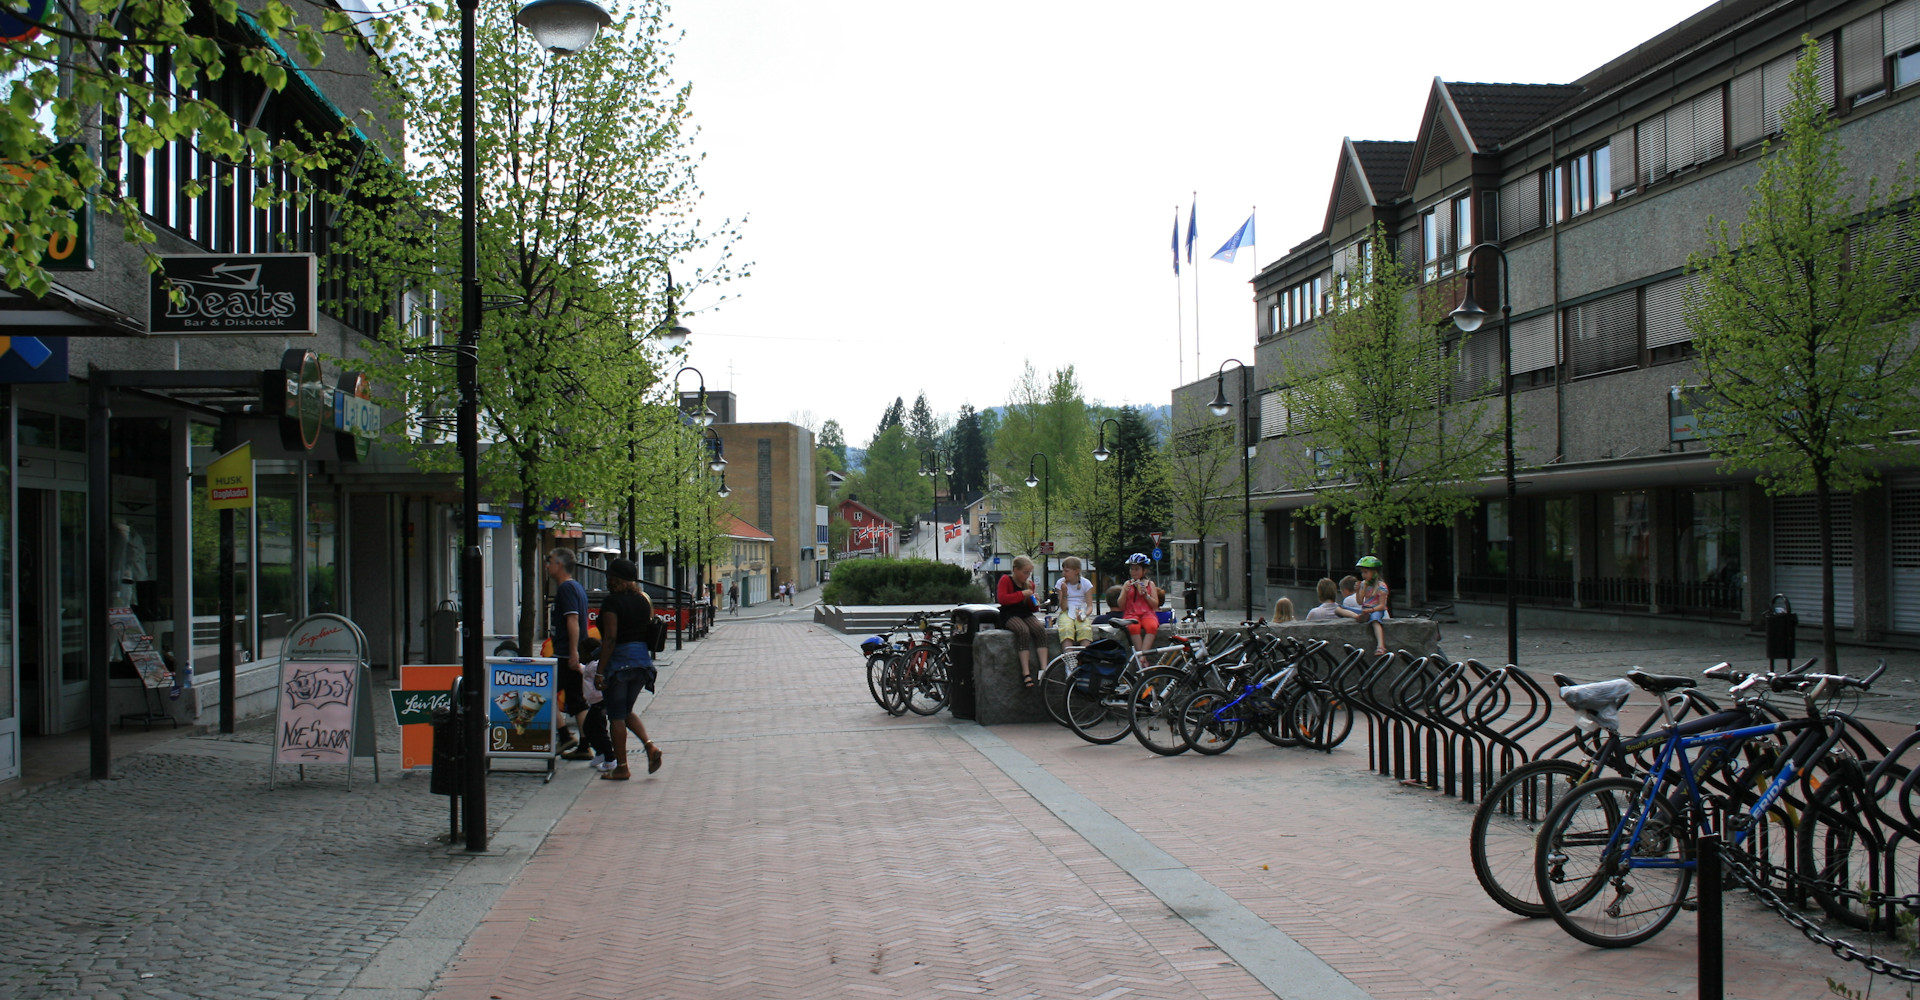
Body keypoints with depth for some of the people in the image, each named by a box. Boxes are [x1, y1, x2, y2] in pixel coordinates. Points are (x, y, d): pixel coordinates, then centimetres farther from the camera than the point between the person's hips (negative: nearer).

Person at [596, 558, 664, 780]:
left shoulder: (612, 602, -11)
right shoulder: (643, 600, 9)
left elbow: (610, 639, -17)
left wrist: (600, 670, -15)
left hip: (619, 661, -7)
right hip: (642, 659, 7)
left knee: (616, 715, 3)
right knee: (627, 711, 20)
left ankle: (621, 767, 6)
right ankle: (649, 746, -1)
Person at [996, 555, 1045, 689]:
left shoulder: (1029, 583, 17)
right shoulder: (1005, 580, 0)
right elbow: (1001, 598, -17)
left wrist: (1035, 604, -1)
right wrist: (1022, 594, -16)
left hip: (1025, 615, 5)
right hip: (1010, 616, -5)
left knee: (1040, 629, -26)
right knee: (1023, 630, -35)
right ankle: (1026, 672, -39)